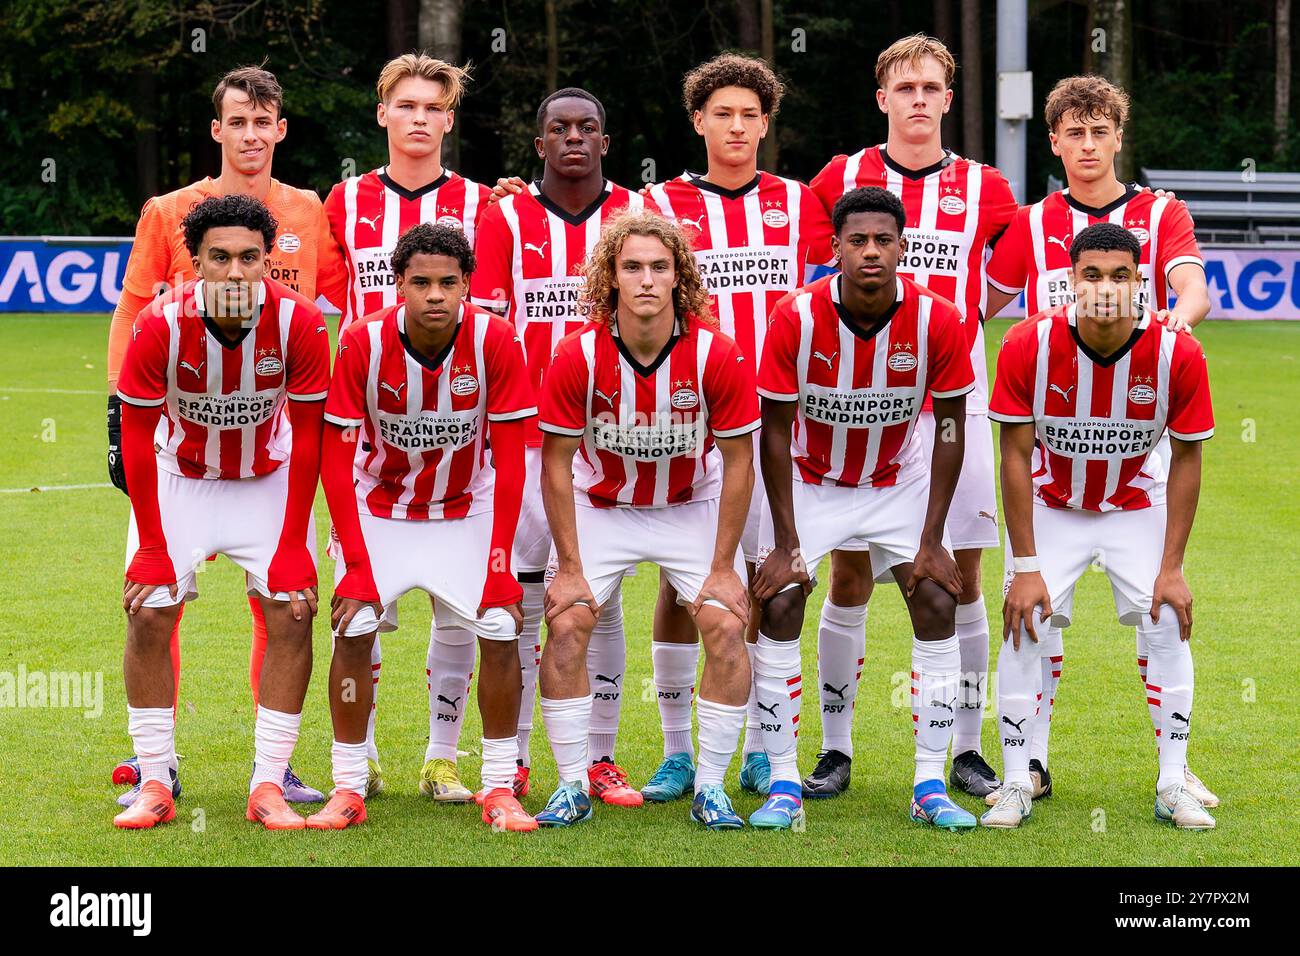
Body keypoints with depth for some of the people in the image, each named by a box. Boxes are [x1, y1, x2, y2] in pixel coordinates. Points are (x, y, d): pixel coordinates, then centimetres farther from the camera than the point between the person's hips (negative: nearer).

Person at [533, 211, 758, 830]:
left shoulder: (718, 356, -23)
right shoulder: (578, 355, -23)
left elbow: (738, 460, -12)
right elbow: (557, 460, -12)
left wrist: (723, 565, -11)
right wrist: (569, 566, -12)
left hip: (692, 506, 0)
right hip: (601, 506, 0)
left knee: (725, 626, -13)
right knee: (566, 626, -13)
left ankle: (710, 788, -1)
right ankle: (573, 786, 0)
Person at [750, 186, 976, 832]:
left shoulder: (937, 322, -22)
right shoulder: (795, 318, -25)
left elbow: (950, 431, -11)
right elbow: (776, 434, -16)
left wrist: (931, 540, -13)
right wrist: (786, 543, -16)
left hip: (898, 480, 1)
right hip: (810, 478, -1)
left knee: (938, 605, -10)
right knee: (779, 607, -14)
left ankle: (931, 786, -3)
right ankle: (784, 786, -6)